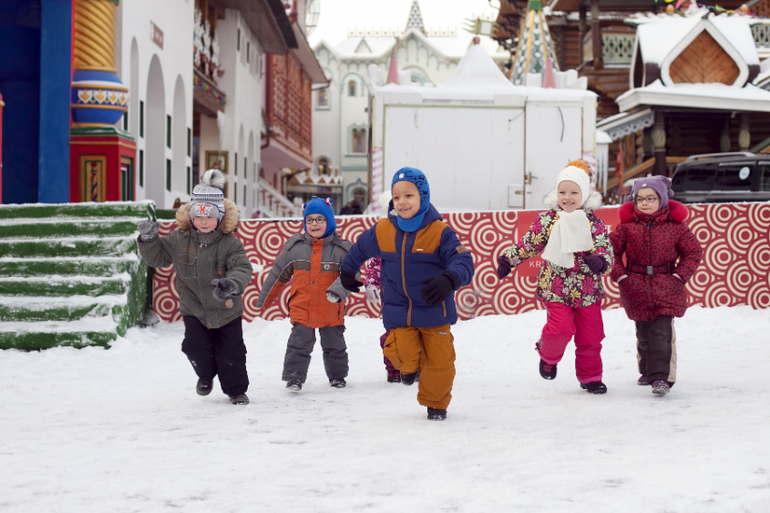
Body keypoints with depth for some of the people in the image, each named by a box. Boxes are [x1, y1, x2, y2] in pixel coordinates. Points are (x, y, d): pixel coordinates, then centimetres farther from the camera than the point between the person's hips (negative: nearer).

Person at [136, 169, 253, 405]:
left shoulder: (230, 243, -14)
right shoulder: (179, 239, -5)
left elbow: (242, 267, -24)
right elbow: (157, 256, 5)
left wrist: (233, 283, -46)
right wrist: (148, 240, -15)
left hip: (226, 310, -2)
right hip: (193, 309, 2)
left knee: (231, 354, 4)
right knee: (196, 348, -8)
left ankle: (236, 390, 27)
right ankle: (206, 375, 27)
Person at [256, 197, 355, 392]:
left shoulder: (341, 248, -6)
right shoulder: (294, 246, 0)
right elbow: (278, 274, 8)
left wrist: (338, 290, -33)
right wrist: (264, 299, 13)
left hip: (331, 311, 0)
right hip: (301, 311, 0)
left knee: (334, 346, 16)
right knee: (299, 345, 0)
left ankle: (337, 376, 35)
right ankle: (294, 378, 9)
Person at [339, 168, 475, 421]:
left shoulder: (440, 232, -14)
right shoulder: (382, 231, -3)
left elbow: (463, 262, -24)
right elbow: (360, 249, 18)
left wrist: (448, 280, -45)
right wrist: (347, 272, 34)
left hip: (434, 311, -2)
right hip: (398, 311, 2)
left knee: (439, 359, 4)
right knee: (402, 353, -12)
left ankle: (435, 404, 30)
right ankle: (411, 366, 27)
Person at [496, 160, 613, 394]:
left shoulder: (594, 223, -2)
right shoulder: (547, 220, -2)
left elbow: (606, 249, -5)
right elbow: (528, 244, 9)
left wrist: (600, 261, -27)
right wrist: (507, 261, 13)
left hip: (588, 290, 2)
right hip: (555, 287, -2)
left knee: (590, 335, 6)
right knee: (561, 328, -17)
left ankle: (590, 377, 24)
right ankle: (548, 355, 16)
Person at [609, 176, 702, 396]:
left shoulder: (675, 225, -2)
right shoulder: (627, 225, 0)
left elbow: (693, 252, 3)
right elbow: (612, 250, 5)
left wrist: (679, 276, -6)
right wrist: (620, 275, -4)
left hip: (666, 287, -2)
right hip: (636, 286, 2)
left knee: (661, 332, -12)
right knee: (643, 333, 12)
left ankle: (661, 377, -13)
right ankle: (647, 371, 32)